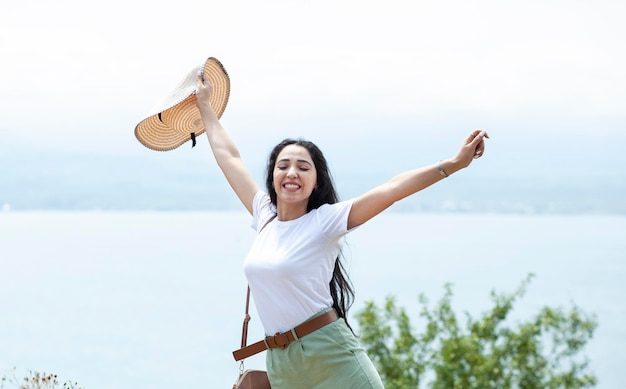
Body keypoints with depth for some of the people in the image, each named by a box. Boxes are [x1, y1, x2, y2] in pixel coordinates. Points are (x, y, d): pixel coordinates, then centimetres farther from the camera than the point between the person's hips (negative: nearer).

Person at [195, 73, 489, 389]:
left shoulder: (325, 221, -5)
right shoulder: (265, 216, 10)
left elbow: (390, 190, -16)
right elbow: (228, 156, 21)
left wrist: (453, 164, -24)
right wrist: (204, 105, 30)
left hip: (330, 356, -5)